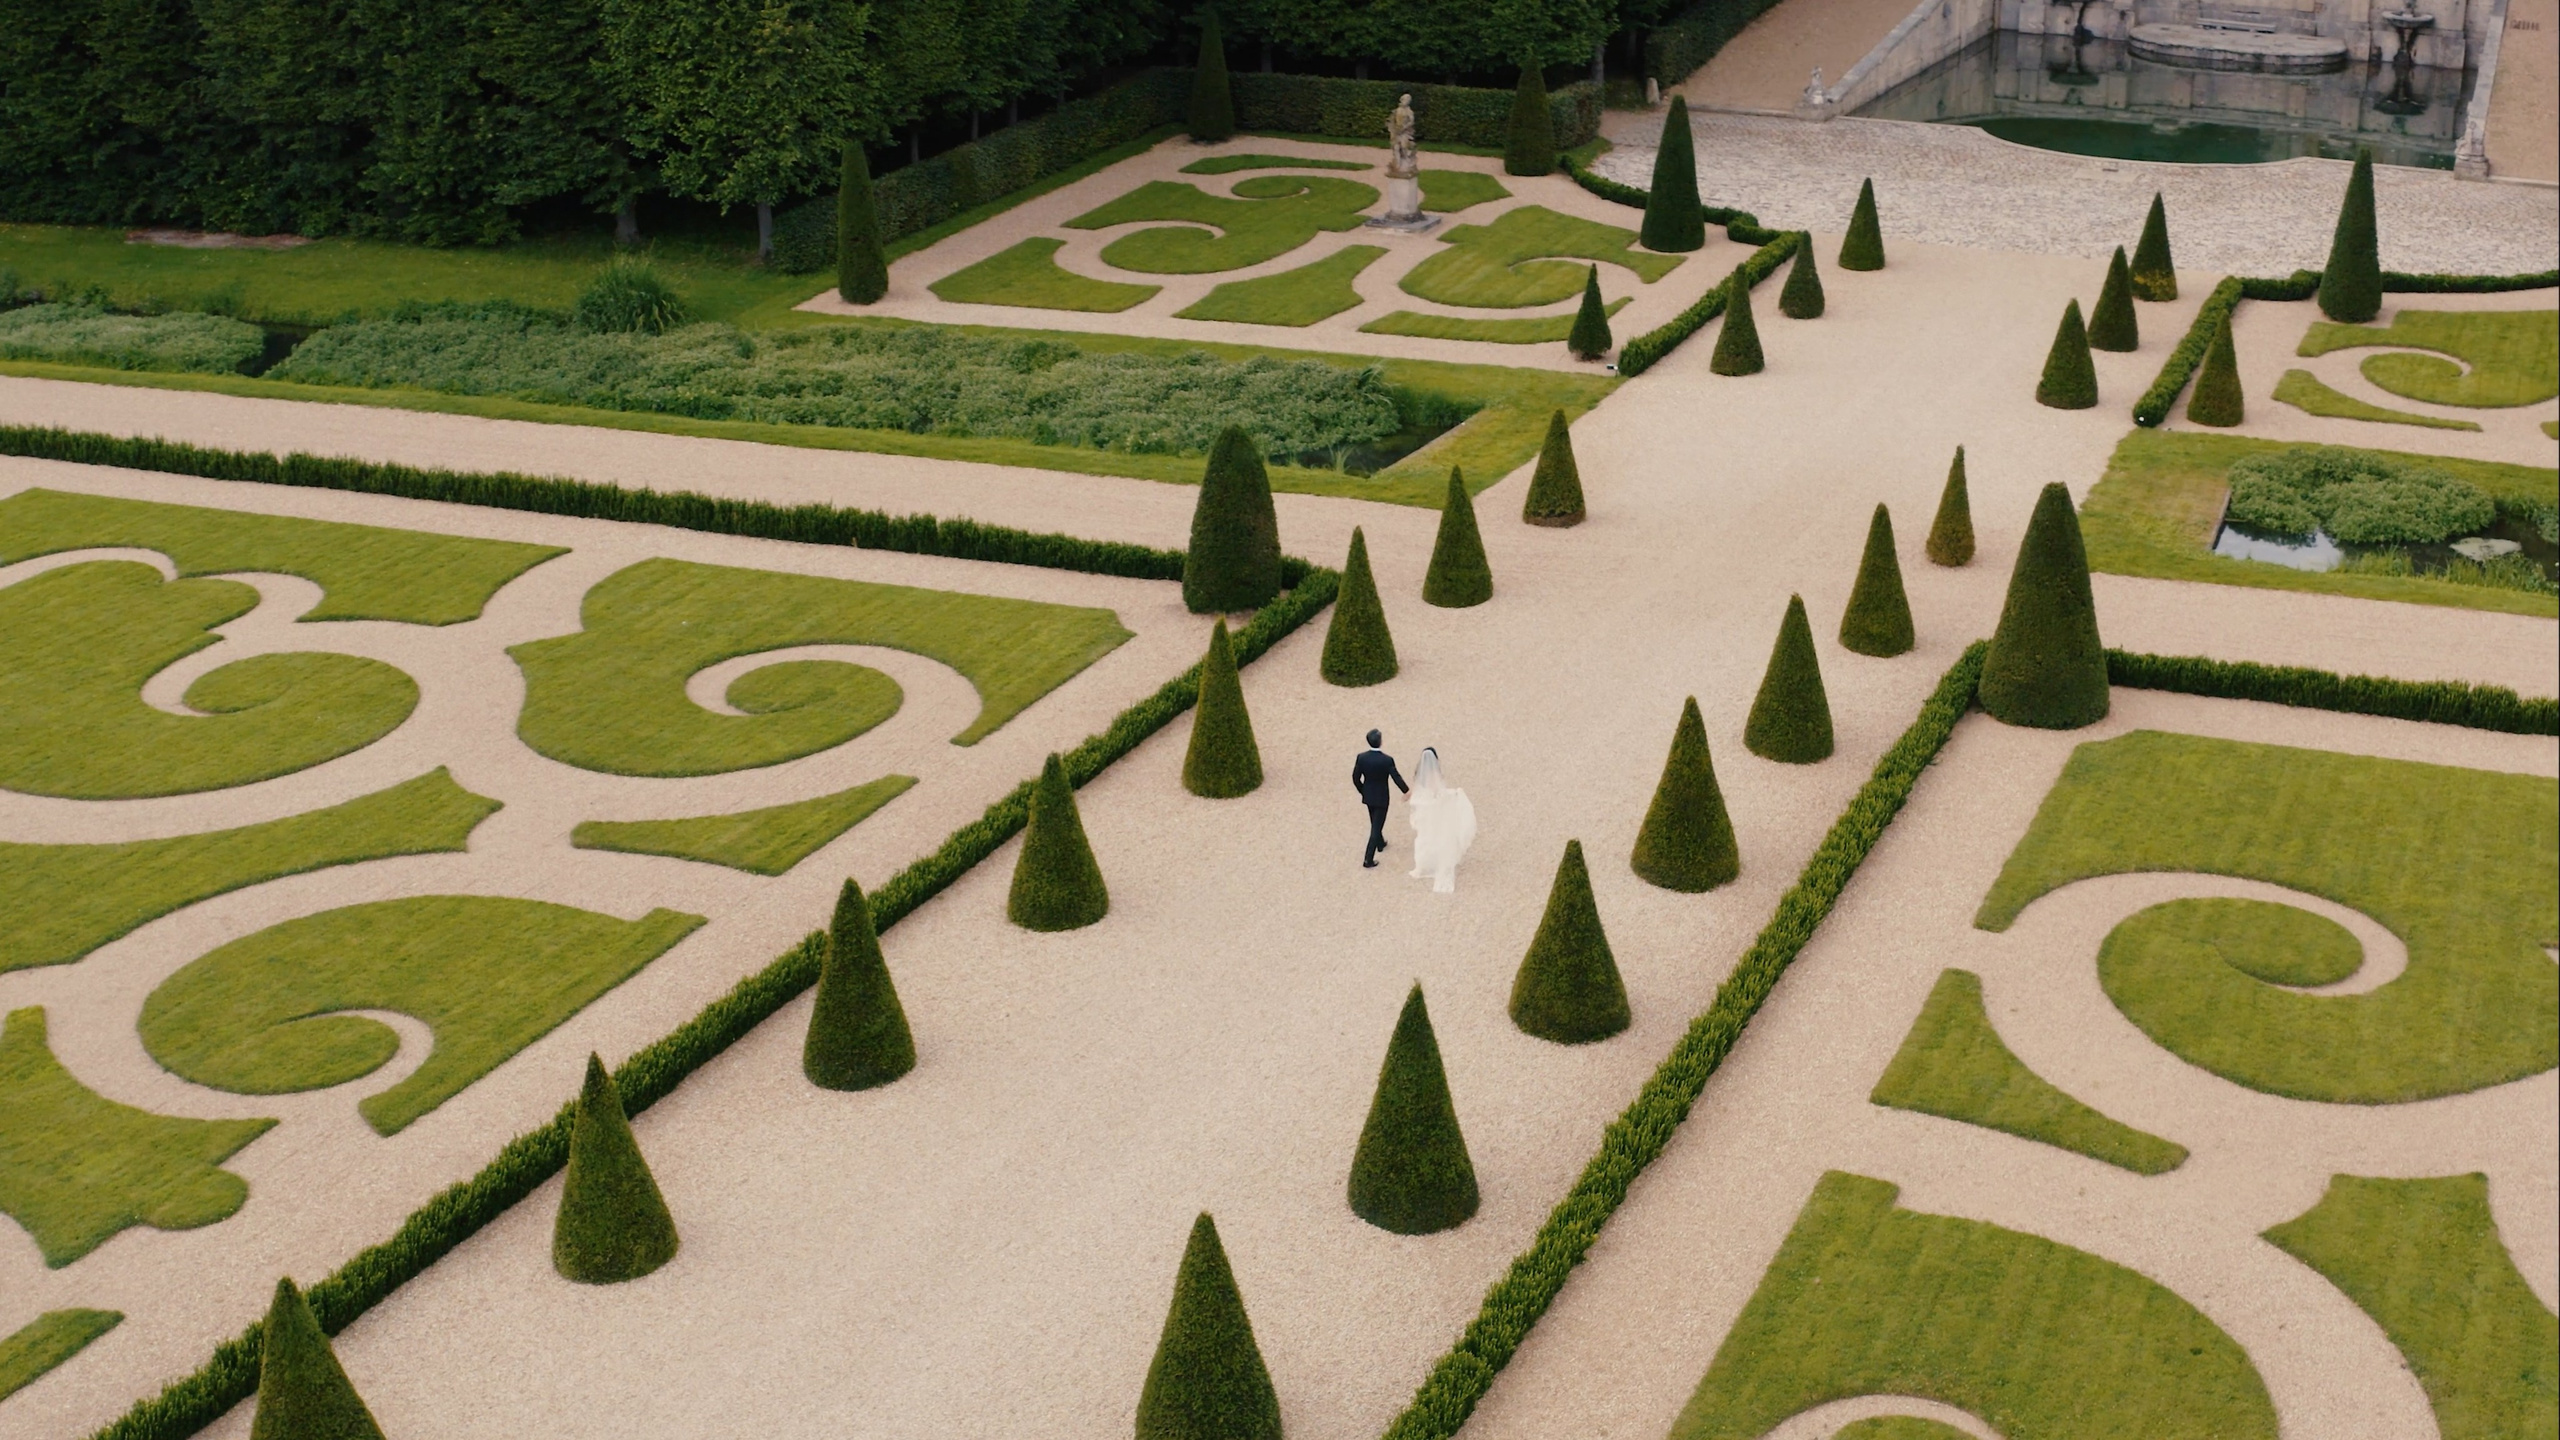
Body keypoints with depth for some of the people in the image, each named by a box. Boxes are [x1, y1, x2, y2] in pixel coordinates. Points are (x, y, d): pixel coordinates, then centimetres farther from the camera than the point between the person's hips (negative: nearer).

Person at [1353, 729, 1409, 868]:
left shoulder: (1362, 758, -17)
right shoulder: (1387, 760, -26)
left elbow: (1356, 778, -7)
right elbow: (1396, 778, -15)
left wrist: (1363, 791, 13)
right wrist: (1407, 790, 4)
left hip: (1368, 796, 4)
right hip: (1381, 798, -4)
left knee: (1375, 822, 28)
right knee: (1376, 826, 4)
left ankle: (1380, 843, 53)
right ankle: (1368, 860, 2)